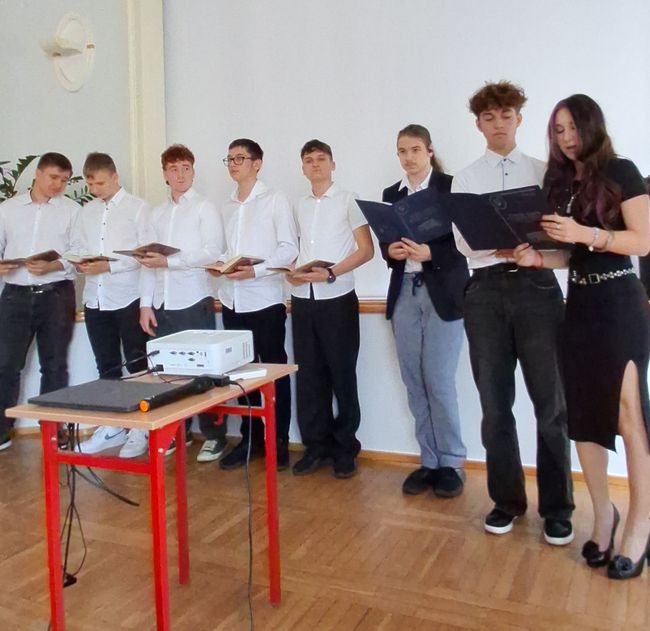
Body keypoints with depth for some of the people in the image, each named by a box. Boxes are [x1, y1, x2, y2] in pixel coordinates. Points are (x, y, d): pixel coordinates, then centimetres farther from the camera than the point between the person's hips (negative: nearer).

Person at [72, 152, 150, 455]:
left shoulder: (137, 208, -3)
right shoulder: (86, 212, 13)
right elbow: (75, 248, 14)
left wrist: (109, 265, -17)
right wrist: (79, 263, -8)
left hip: (128, 298, -5)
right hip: (95, 300, 5)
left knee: (137, 366, 2)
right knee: (107, 367, 13)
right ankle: (111, 426, 24)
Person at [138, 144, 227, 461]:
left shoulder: (205, 208, 1)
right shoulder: (157, 214, 15)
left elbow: (212, 253, -11)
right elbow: (148, 261, 13)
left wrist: (168, 261, -16)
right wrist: (145, 303, 5)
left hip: (194, 301, -5)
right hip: (162, 303, 5)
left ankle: (214, 436, 9)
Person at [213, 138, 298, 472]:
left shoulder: (275, 200, -1)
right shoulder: (226, 207, 15)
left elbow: (289, 249, -7)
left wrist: (255, 270, -18)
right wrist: (218, 264, -3)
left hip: (265, 299, -5)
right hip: (232, 300, 5)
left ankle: (279, 441, 15)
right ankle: (250, 437, 23)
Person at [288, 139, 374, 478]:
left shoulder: (348, 201, 0)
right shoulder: (300, 205, 15)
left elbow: (366, 250, -6)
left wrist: (331, 273, -18)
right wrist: (291, 271, -1)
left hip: (337, 299, -5)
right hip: (303, 300, 5)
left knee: (342, 374, 1)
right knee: (309, 374, 6)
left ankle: (345, 448, 12)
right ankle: (316, 445, 17)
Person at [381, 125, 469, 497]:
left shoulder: (451, 186, -1)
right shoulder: (391, 194, 14)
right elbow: (385, 243, 14)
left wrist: (430, 253, -21)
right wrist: (391, 251, -8)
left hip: (443, 293, -5)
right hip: (405, 294, 5)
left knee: (439, 381, -6)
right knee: (415, 383, 6)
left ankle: (452, 463, 10)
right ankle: (429, 461, 17)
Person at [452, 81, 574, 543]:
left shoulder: (544, 172, 10)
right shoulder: (465, 179, 11)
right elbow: (463, 242, 1)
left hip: (536, 284, -1)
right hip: (487, 289, 1)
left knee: (550, 403, 1)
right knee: (495, 404, 8)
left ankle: (557, 508, 16)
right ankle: (507, 500, 23)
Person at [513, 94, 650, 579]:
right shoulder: (559, 182, 13)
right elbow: (568, 255, 13)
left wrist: (584, 233, -23)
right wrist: (537, 258, -7)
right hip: (579, 305, 6)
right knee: (583, 413, 6)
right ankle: (603, 511, 20)